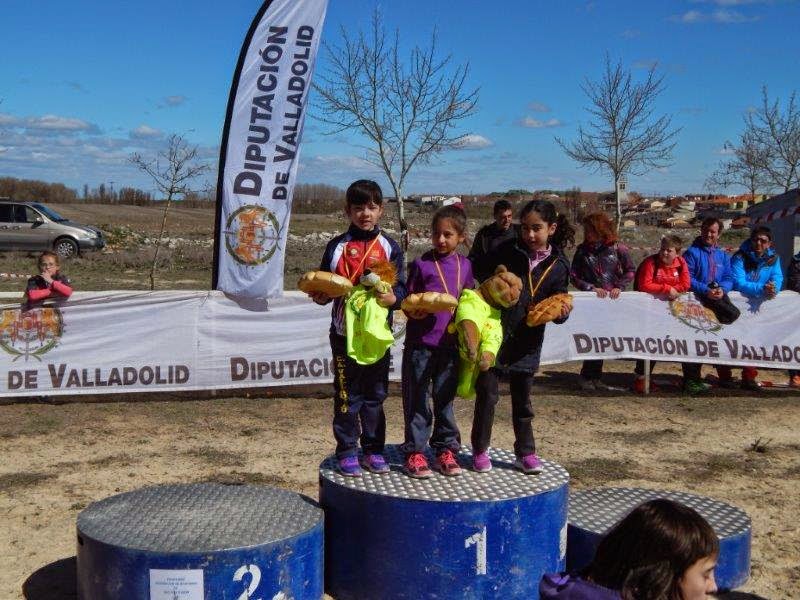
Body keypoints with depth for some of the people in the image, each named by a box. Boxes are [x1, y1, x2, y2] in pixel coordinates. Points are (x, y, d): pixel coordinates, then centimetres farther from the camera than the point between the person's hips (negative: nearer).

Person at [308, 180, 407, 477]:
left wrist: (392, 297, -21)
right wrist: (319, 296, -13)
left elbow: (401, 287, 0)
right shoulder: (337, 246, 4)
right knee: (346, 394, 4)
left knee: (375, 394, 10)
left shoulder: (389, 247, 3)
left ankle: (373, 450, 21)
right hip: (345, 332, -1)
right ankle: (347, 452, 13)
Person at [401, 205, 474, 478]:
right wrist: (414, 311, -22)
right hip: (420, 343, -3)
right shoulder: (421, 264, -3)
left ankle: (446, 450, 22)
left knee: (445, 398, 12)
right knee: (417, 399, 3)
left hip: (450, 343, 3)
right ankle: (415, 452, 11)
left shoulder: (465, 265, 9)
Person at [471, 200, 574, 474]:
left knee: (523, 400, 13)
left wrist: (562, 312, -17)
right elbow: (481, 272, 6)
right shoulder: (507, 251, -6)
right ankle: (479, 450, 20)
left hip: (526, 342, 1)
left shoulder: (558, 266, -2)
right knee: (487, 395, 5)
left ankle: (525, 452, 26)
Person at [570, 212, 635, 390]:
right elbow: (574, 276, 0)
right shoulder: (582, 250, 1)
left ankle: (593, 377, 14)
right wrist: (591, 288, -13)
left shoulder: (617, 247, -2)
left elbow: (631, 270, 2)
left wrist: (619, 287, -11)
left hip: (612, 300, 1)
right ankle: (588, 377, 7)